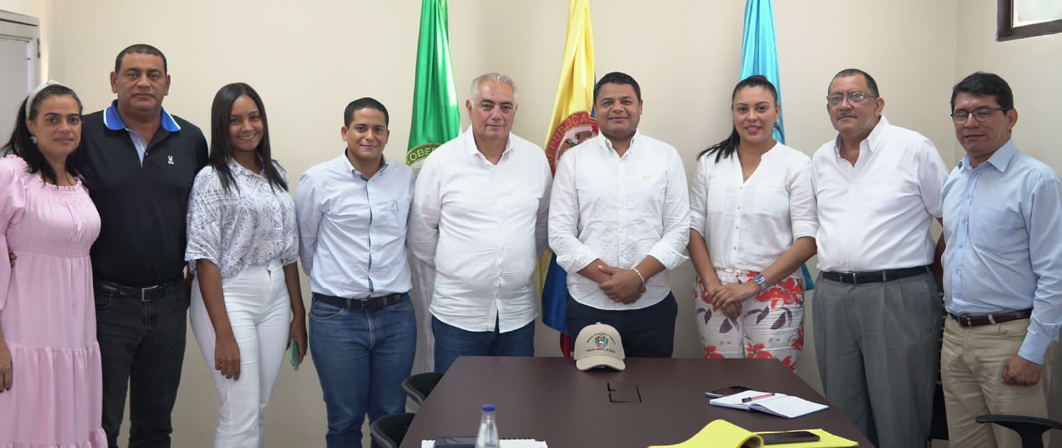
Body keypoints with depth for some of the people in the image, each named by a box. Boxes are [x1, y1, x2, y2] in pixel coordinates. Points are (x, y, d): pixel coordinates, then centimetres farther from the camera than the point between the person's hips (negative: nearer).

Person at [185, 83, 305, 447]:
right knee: (241, 415, -7)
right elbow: (205, 258, -11)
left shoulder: (276, 174, 11)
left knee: (258, 410, 10)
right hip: (228, 298, -6)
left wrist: (299, 314, 11)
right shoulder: (212, 179, -6)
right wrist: (223, 333, -16)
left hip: (275, 298, 6)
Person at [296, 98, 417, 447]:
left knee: (391, 417, 11)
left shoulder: (405, 176, 4)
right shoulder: (318, 180, -5)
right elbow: (305, 244, 6)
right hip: (337, 317, -2)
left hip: (396, 314, 3)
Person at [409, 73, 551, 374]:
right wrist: (451, 268, 8)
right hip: (457, 314, -2)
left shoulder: (536, 158, 3)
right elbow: (421, 231, 3)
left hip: (518, 314, 3)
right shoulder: (441, 161, -5)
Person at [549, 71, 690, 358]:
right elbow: (559, 233, -1)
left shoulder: (667, 156, 3)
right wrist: (605, 278, -12)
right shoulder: (573, 159, 3)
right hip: (588, 304, 0)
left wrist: (638, 275, -14)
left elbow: (679, 229, -1)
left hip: (652, 304, 0)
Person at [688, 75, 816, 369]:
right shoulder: (710, 162, 9)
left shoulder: (797, 165, 0)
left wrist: (754, 285, -12)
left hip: (774, 293, -2)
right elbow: (694, 229, 7)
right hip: (716, 296, 3)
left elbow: (807, 240, -6)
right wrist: (713, 285, -6)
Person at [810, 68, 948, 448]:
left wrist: (935, 271, -1)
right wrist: (834, 267, 13)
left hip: (899, 298, -5)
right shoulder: (820, 160, 13)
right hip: (832, 298, 6)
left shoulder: (913, 149, -4)